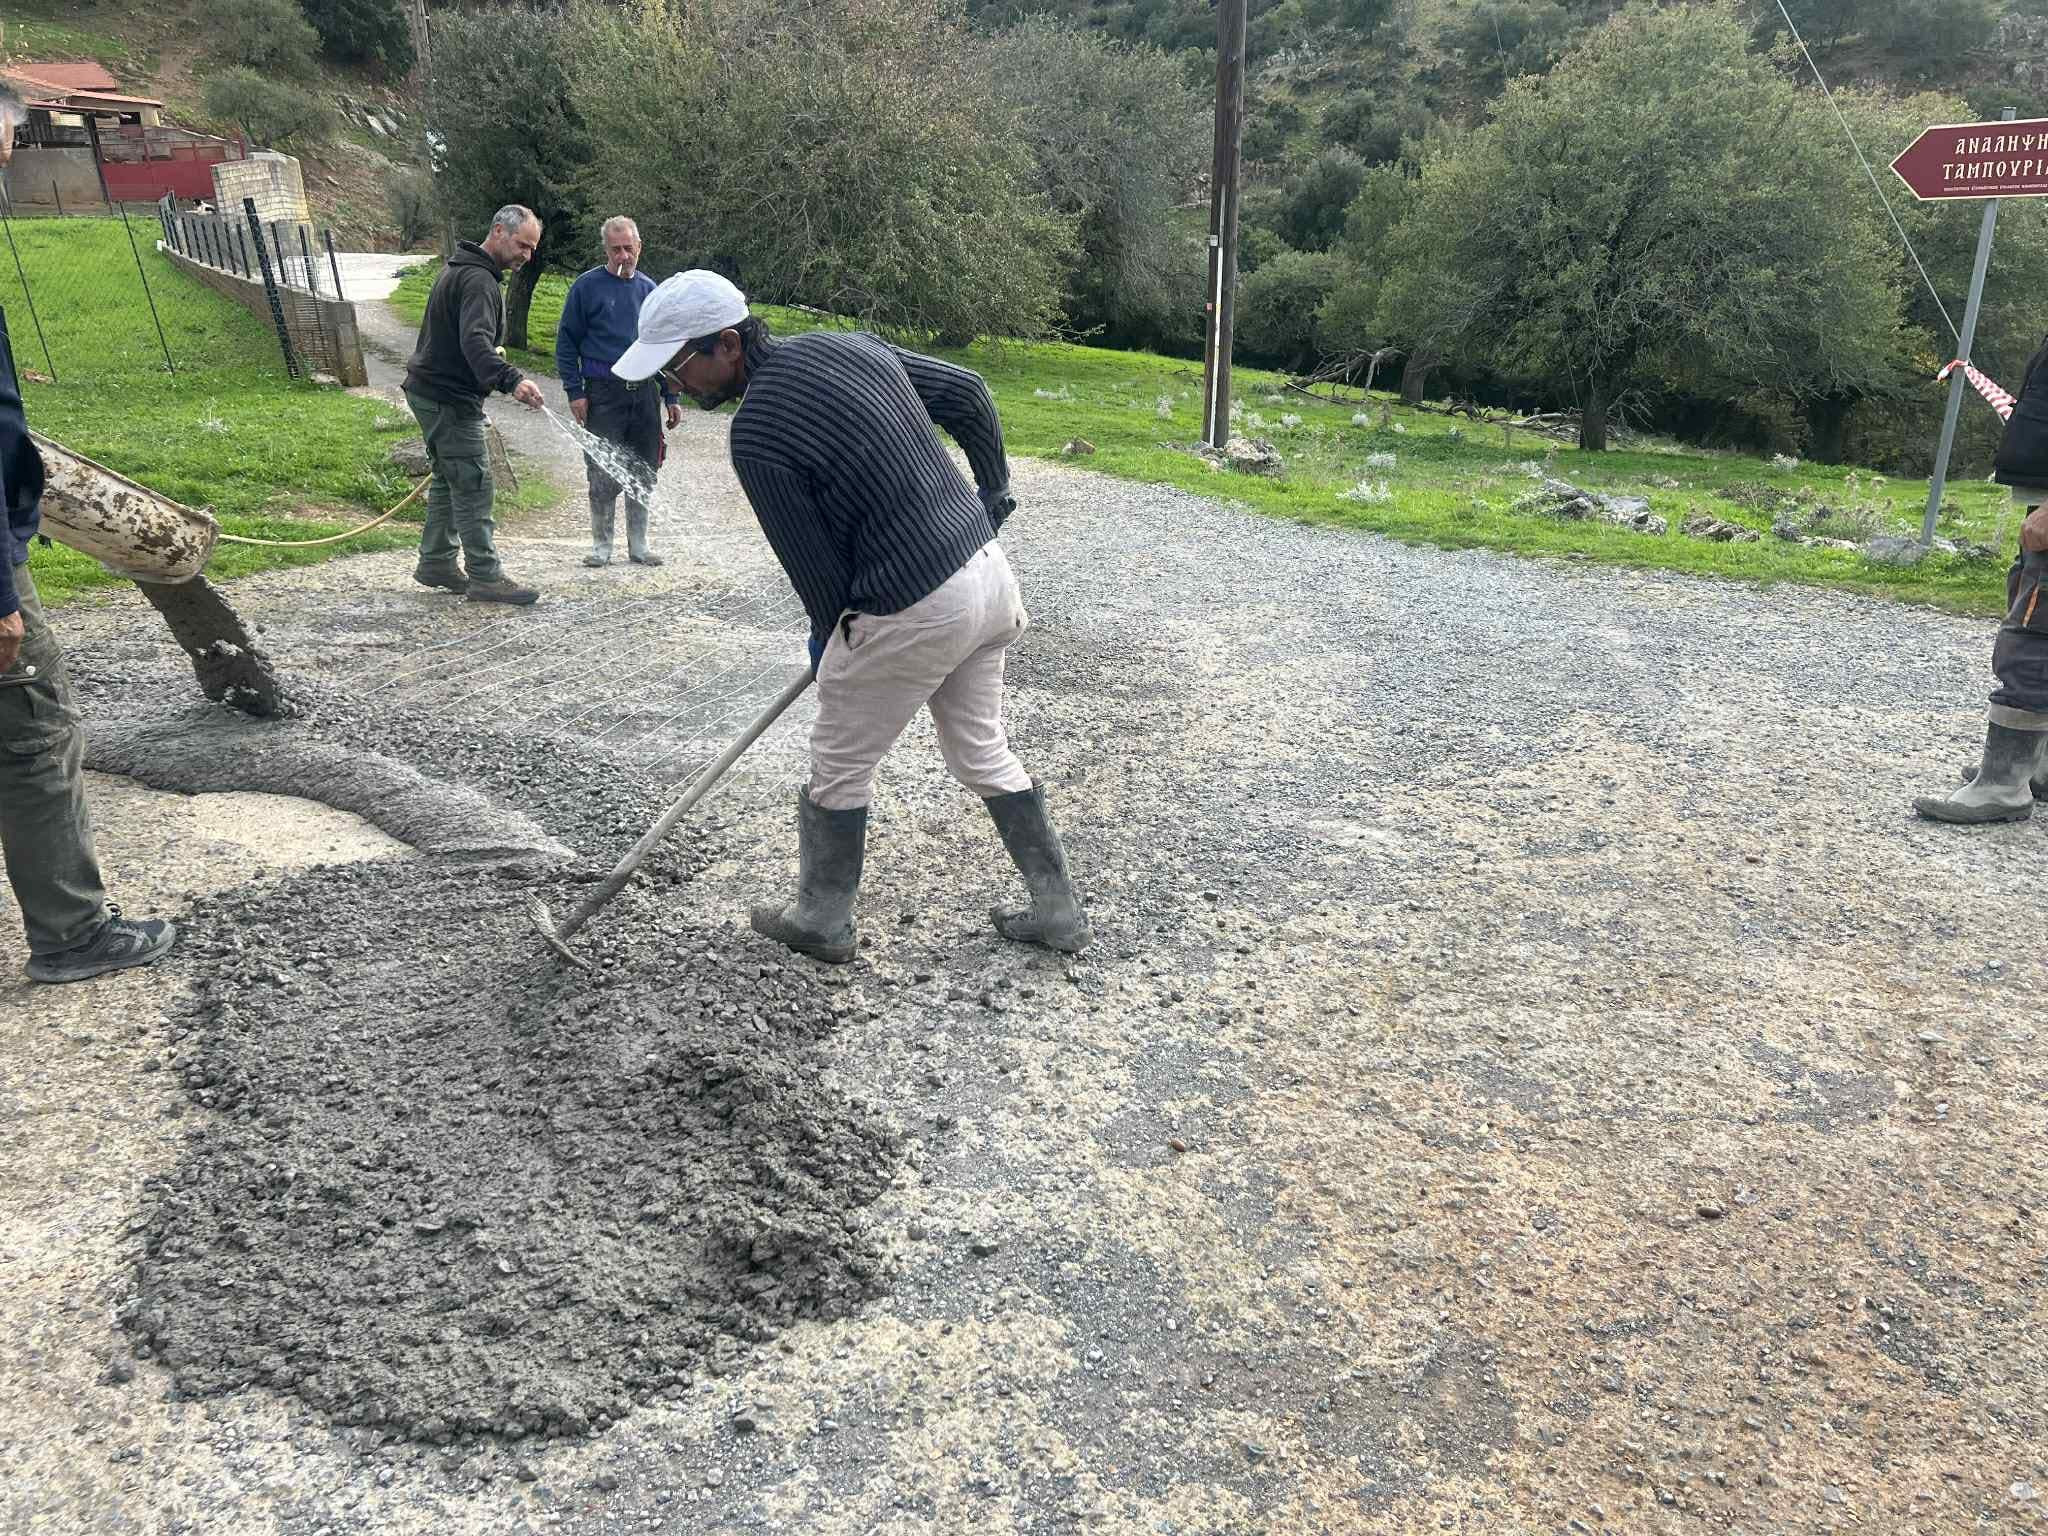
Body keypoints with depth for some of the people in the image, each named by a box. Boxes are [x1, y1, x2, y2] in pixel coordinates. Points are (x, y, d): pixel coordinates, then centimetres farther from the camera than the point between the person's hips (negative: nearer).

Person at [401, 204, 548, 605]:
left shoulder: (460, 269, 16)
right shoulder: (478, 279, -19)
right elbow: (475, 341, -36)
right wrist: (511, 380, -49)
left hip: (430, 391, 11)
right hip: (450, 399, -11)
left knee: (450, 481, 17)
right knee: (473, 486, -9)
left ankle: (436, 563, 24)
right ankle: (485, 577, -6)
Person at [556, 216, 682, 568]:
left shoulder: (650, 289, 12)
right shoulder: (587, 286, 0)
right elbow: (566, 342, 1)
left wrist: (672, 396, 11)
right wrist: (574, 391, -7)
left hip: (644, 393, 4)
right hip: (603, 394, -4)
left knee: (644, 473, 8)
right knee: (603, 476, -2)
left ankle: (638, 545, 19)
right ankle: (601, 545, 10)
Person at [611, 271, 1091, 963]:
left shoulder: (757, 434, -16)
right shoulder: (848, 344, 6)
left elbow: (814, 563, -9)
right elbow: (967, 392, 13)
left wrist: (830, 643, 10)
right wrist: (994, 492, 23)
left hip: (912, 613, -8)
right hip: (988, 568, 8)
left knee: (838, 767, 13)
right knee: (982, 751, 22)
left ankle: (822, 922, 29)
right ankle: (1058, 910, 30)